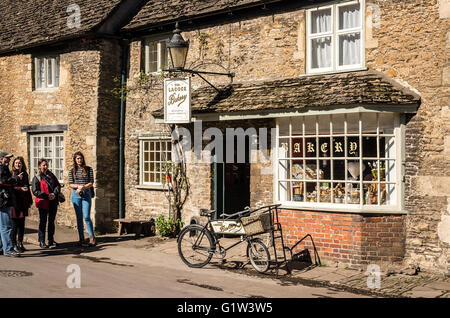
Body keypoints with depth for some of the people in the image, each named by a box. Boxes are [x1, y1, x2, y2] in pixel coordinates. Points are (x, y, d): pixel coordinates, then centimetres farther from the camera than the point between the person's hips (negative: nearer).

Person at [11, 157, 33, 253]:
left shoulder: (25, 174, 13)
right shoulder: (11, 174, -4)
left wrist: (30, 201, 17)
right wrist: (20, 188, -20)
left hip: (23, 202, 5)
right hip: (14, 202, -5)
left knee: (22, 224, 8)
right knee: (15, 224, -4)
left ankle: (20, 243, 17)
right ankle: (14, 244, 4)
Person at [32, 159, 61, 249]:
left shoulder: (51, 175, 13)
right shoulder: (37, 178, -2)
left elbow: (58, 185, 9)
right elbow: (35, 191, -9)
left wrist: (54, 193, -10)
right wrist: (47, 196, -16)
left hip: (53, 202, 5)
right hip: (43, 202, -5)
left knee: (52, 221, 10)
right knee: (43, 222, -1)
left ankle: (51, 240, 18)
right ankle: (42, 242, 6)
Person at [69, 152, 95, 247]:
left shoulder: (89, 169, 4)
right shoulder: (72, 171, 8)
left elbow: (91, 183, 0)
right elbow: (70, 184, 4)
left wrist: (83, 187, -14)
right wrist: (78, 186, -14)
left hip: (86, 194, -2)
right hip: (76, 195, 2)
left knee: (86, 217, -9)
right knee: (79, 217, 5)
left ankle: (92, 238, -1)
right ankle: (81, 238, 12)